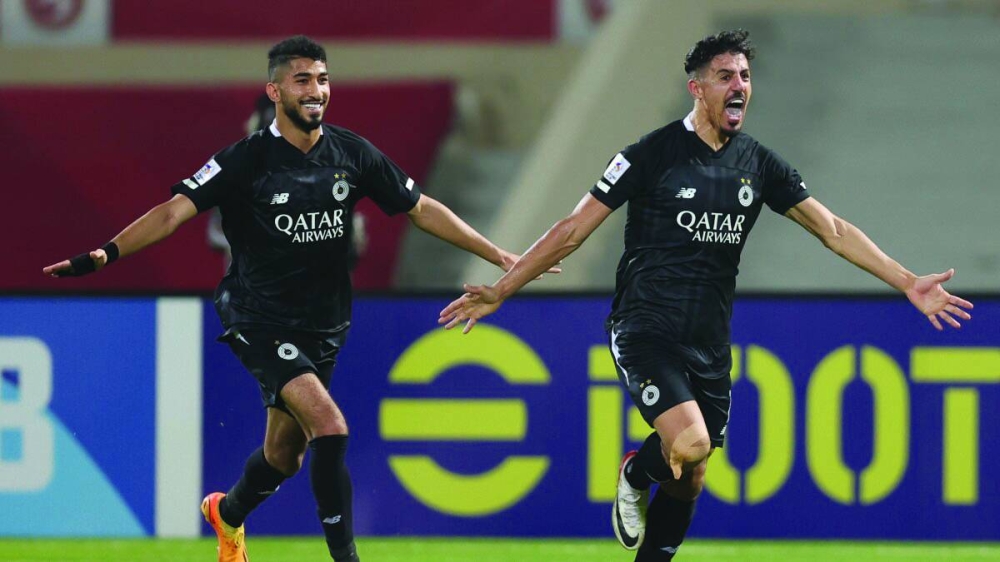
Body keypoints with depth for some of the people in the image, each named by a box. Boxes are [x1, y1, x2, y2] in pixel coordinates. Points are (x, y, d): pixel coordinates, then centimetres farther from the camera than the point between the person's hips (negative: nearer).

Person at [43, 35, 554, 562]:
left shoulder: (351, 153, 0)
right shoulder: (246, 160, -12)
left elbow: (421, 209, 9)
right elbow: (174, 212, -17)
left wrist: (498, 256, 7)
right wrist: (104, 254, -32)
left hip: (322, 328, 5)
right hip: (261, 322, -5)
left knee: (284, 454, 16)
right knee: (330, 427, -24)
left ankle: (227, 513, 48)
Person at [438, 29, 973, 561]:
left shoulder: (759, 164, 6)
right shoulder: (653, 154, -8)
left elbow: (834, 231, 9)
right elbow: (573, 231, -6)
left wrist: (908, 282, 1)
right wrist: (499, 291, -9)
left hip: (709, 346, 5)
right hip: (646, 332, -5)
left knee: (689, 479, 8)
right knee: (690, 442, -26)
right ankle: (636, 473, 9)